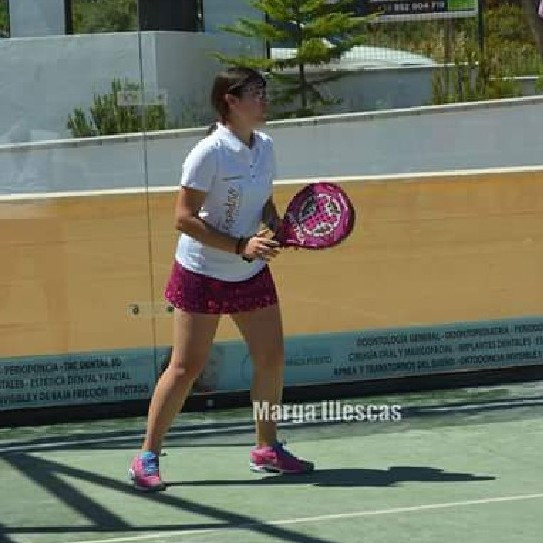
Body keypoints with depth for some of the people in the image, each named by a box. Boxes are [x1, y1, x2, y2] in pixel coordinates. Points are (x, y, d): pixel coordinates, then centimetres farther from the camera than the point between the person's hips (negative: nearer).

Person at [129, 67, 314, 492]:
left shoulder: (265, 147, 3)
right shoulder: (209, 153, -19)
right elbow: (184, 218, -19)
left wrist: (278, 228, -5)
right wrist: (240, 246, -24)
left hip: (251, 273, 7)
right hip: (202, 273, -7)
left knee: (271, 356, 6)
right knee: (187, 367, -4)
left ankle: (267, 448, 22)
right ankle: (147, 457, 7)